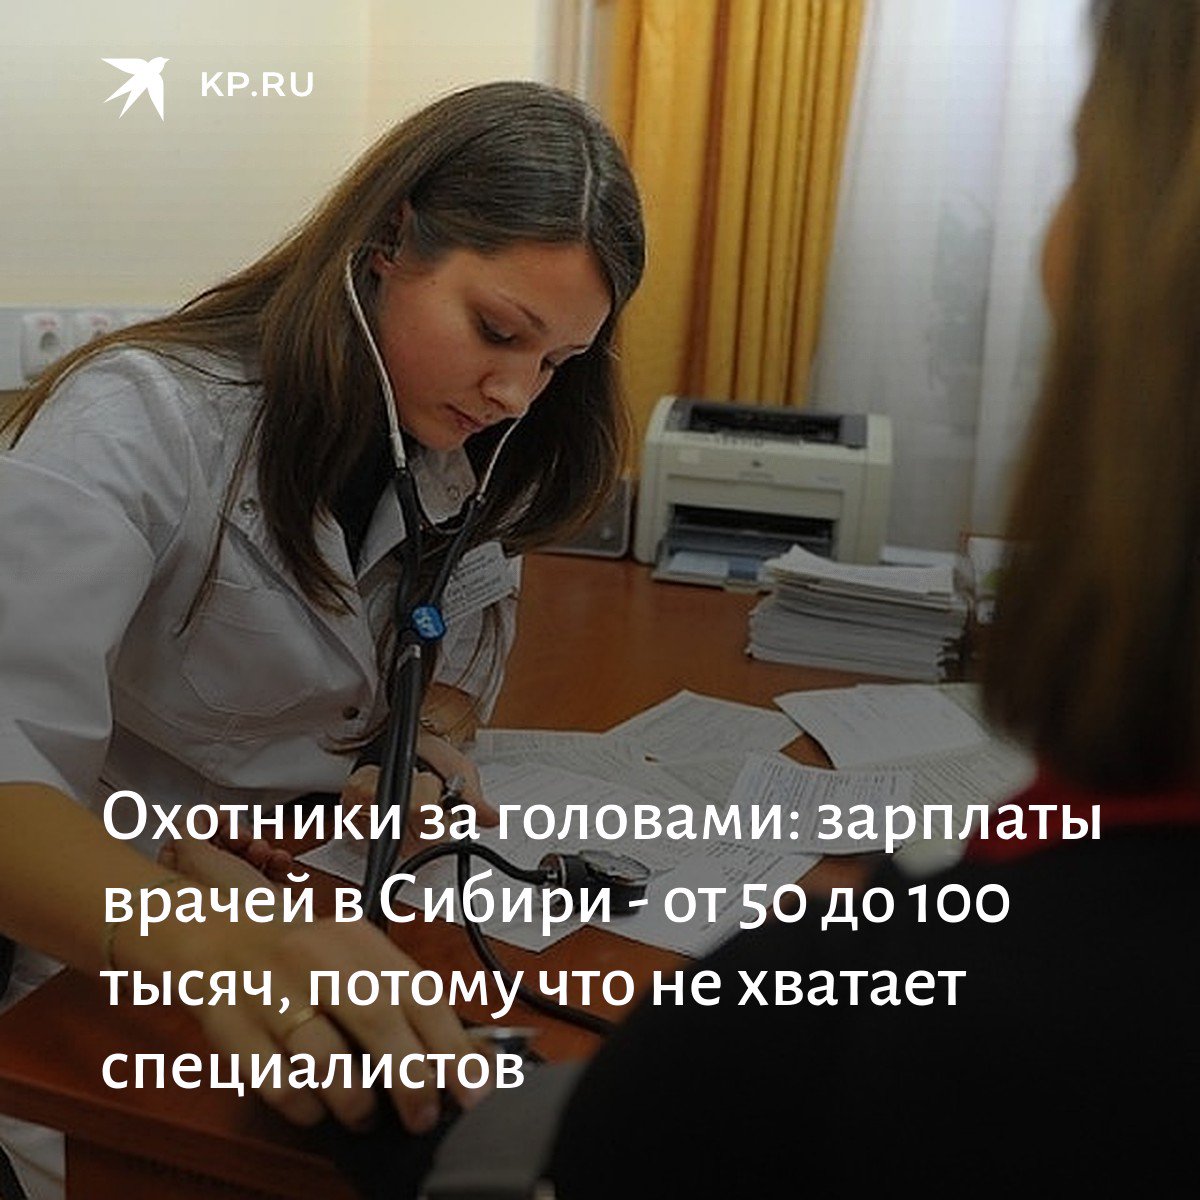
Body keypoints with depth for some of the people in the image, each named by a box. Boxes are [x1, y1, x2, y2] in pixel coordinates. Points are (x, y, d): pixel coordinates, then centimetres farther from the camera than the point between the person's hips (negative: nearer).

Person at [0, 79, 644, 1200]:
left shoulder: (461, 449, -2)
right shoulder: (146, 422, -23)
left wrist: (429, 745, -13)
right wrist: (215, 946, -54)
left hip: (335, 912, 5)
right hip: (107, 939, -4)